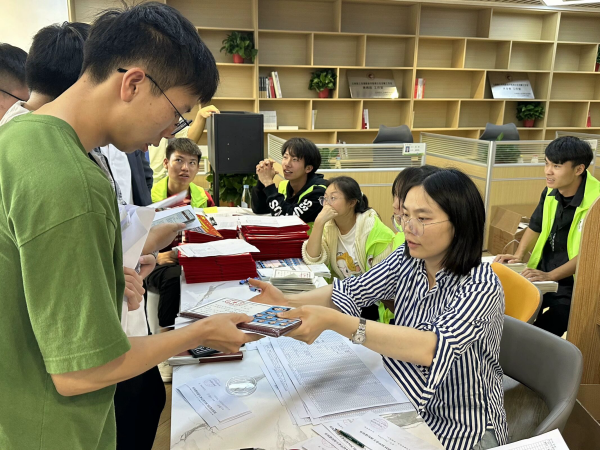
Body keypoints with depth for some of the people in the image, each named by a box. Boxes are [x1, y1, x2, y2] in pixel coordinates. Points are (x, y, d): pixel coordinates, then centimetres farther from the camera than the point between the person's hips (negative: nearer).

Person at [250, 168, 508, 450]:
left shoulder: (481, 286, -26)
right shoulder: (407, 259, -8)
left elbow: (433, 348, -40)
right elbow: (352, 291, -7)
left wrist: (332, 321, -48)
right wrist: (288, 302, -25)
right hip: (411, 406, 5)